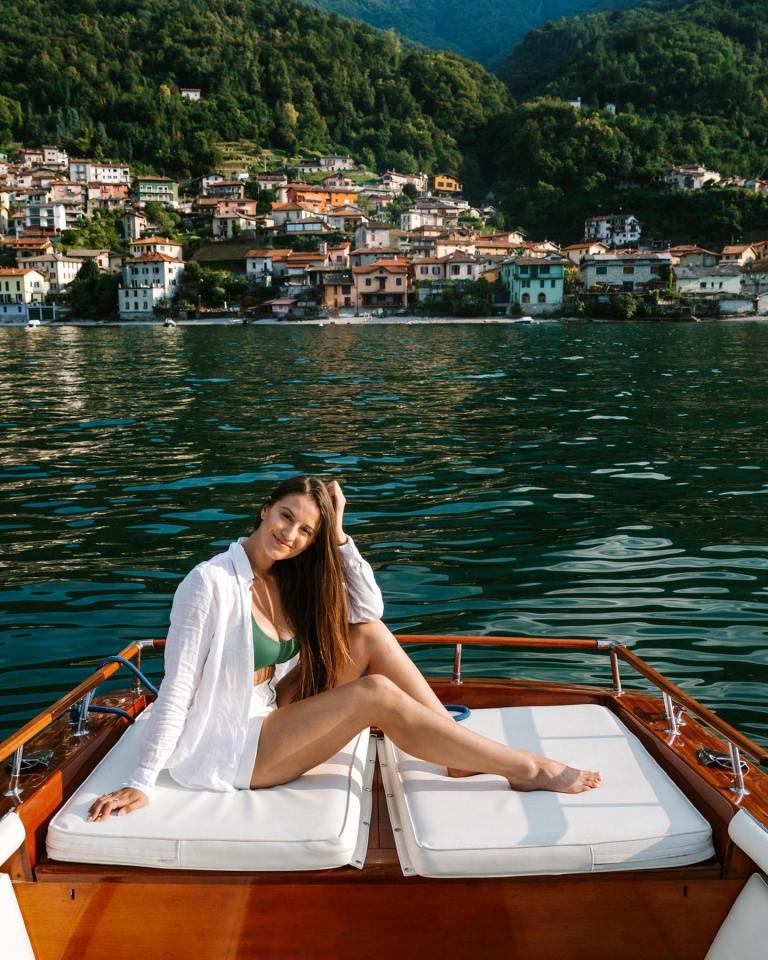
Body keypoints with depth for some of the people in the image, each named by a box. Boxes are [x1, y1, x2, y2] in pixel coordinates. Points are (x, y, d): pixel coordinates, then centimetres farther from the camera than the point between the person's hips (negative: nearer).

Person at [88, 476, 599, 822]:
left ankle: (465, 756, -8)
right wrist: (141, 784, -22)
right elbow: (176, 686, -22)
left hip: (268, 719, 8)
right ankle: (526, 770, -15)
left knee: (370, 634, -9)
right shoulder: (212, 583, -20)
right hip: (224, 752, -8)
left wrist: (337, 534, -10)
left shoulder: (286, 579, 3)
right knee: (377, 695, -25)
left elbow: (368, 609, -4)